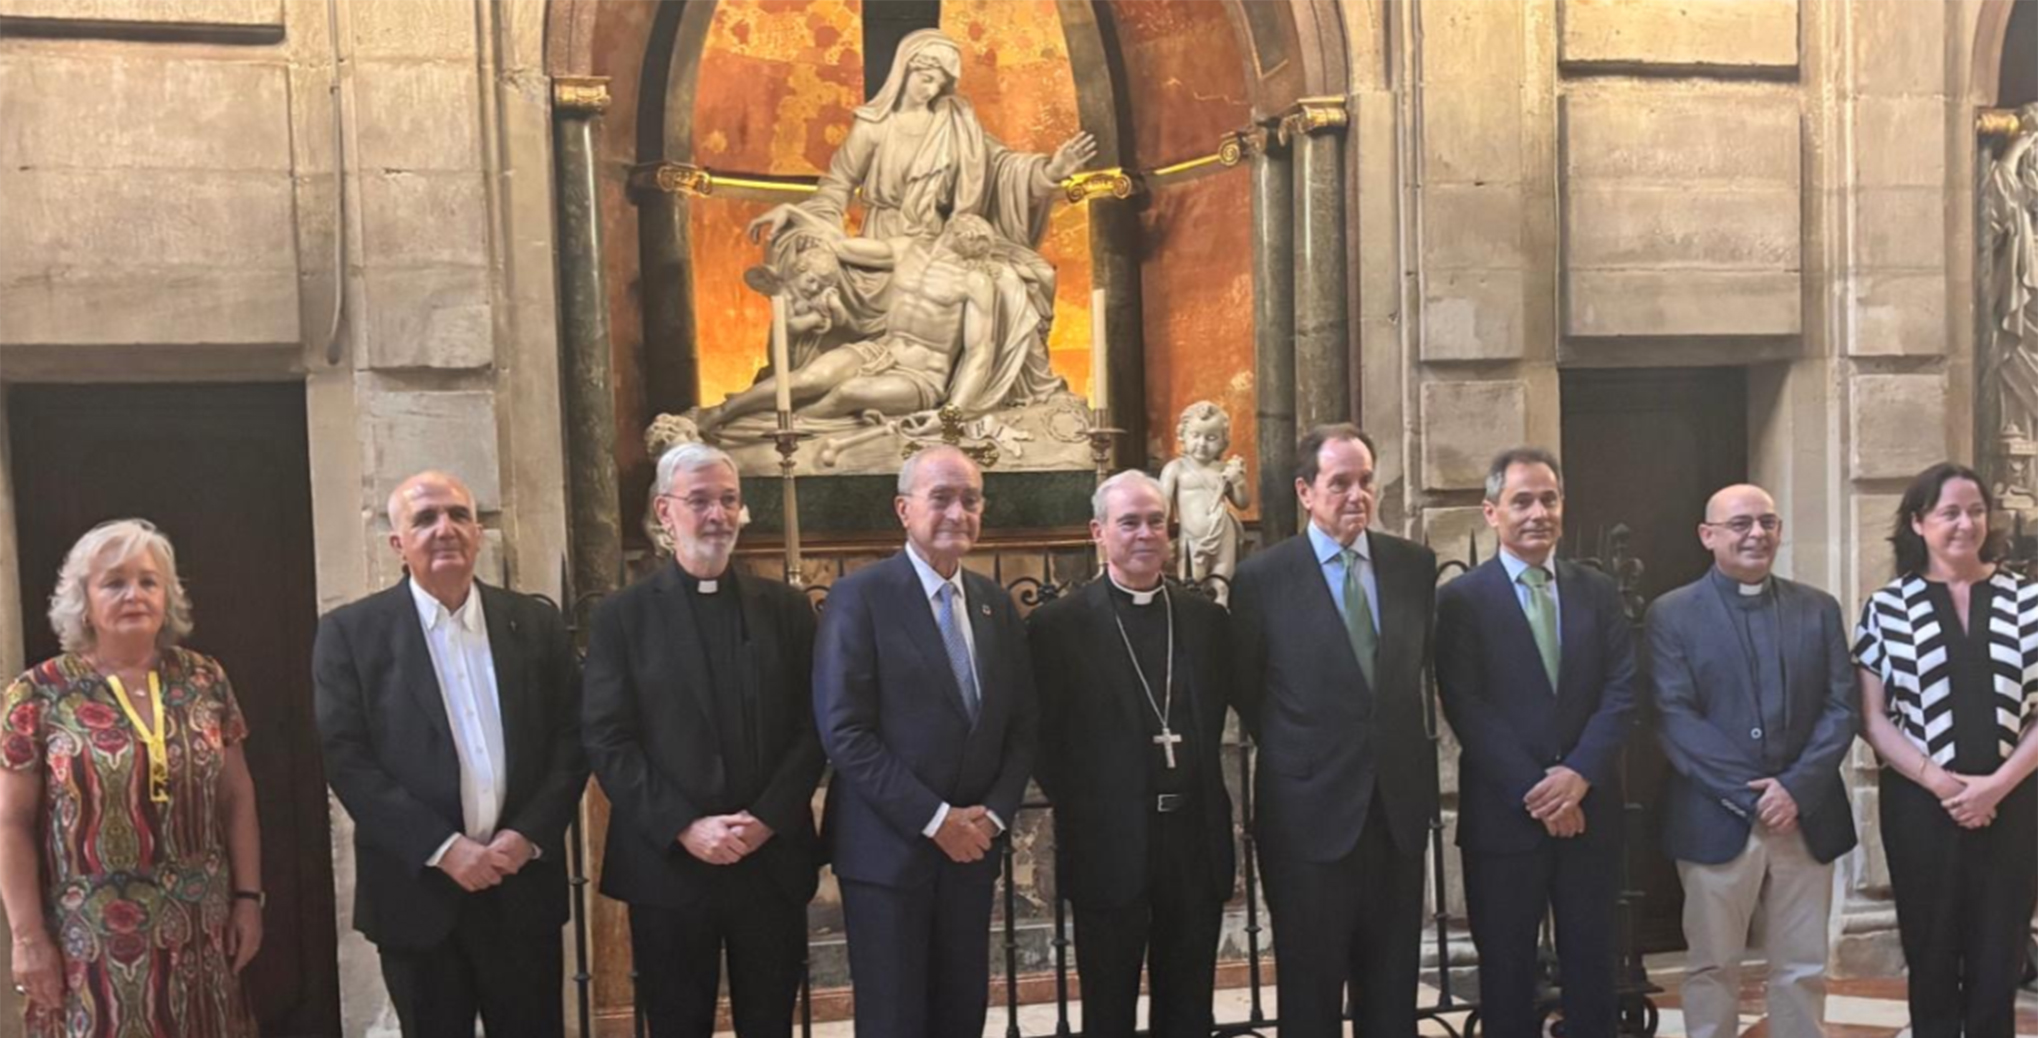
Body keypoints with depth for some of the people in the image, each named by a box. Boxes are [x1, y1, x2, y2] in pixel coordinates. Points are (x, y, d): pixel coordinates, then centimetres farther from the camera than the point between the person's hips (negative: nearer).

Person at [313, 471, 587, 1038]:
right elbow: (346, 759, -7)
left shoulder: (537, 622, 6)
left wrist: (528, 835, -9)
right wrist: (444, 848, -14)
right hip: (418, 892, -2)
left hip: (524, 885, 2)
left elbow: (572, 738, 4)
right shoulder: (351, 631, -1)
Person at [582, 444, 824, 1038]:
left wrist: (769, 819, -10)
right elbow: (606, 741, -5)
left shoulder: (786, 608, 8)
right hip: (667, 864, -2)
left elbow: (811, 728, 4)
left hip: (773, 860, 2)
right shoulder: (624, 616, 1)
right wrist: (684, 828, -14)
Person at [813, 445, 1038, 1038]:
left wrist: (995, 812, -5)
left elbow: (1023, 725, 11)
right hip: (888, 849, -5)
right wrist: (933, 819, -15)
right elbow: (843, 731, -15)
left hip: (973, 847, 5)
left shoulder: (996, 604, 9)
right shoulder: (860, 596, -9)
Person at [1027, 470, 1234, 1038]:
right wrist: (1077, 808, -3)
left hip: (1196, 839, 4)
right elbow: (1043, 739, -3)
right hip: (1110, 847, -3)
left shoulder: (1206, 617, 6)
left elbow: (1215, 719, 13)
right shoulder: (1057, 624, -6)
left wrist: (1201, 794, 6)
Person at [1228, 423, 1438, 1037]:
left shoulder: (1414, 565, 3)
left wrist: (1412, 751, 11)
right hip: (1311, 810, -3)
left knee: (1394, 988, 14)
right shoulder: (1262, 578, -8)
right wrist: (1294, 756, 5)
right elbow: (1245, 690, 2)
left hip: (1400, 804, 4)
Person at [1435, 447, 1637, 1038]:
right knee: (1506, 971, 8)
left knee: (1592, 967, 12)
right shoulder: (1462, 599, -3)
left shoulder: (1599, 592, 9)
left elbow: (1623, 690, 0)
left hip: (1589, 809, 3)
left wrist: (1579, 774, -14)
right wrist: (1534, 792, -15)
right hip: (1504, 814, -3)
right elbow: (1466, 708, -10)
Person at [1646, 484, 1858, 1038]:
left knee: (1804, 969, 11)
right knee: (1713, 967, 7)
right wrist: (1748, 793, -16)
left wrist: (1797, 788, -11)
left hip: (1807, 816, 3)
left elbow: (1840, 707, 2)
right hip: (1716, 819, -3)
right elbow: (1675, 718, -9)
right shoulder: (1672, 614, -1)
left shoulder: (1819, 609, 9)